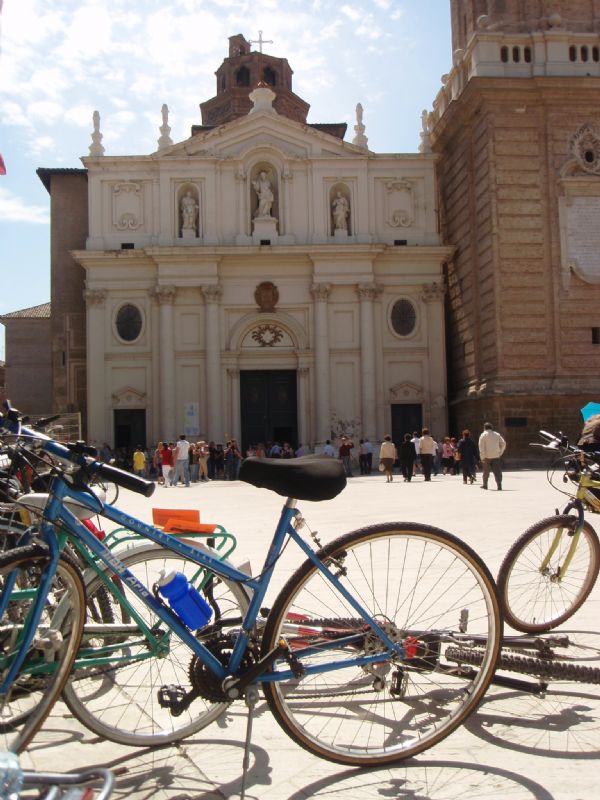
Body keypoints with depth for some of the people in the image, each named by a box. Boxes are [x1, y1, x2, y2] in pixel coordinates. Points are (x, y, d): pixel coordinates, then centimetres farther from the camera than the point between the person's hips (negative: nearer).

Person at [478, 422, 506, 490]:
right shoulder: (497, 434, 8)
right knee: (497, 471, -2)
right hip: (496, 456, 2)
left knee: (486, 471, 12)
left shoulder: (483, 435, -3)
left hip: (487, 457, -2)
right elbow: (503, 443, 6)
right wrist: (500, 453, 12)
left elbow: (481, 447, -9)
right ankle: (499, 485, -14)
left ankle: (485, 485, 23)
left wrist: (482, 457, -7)